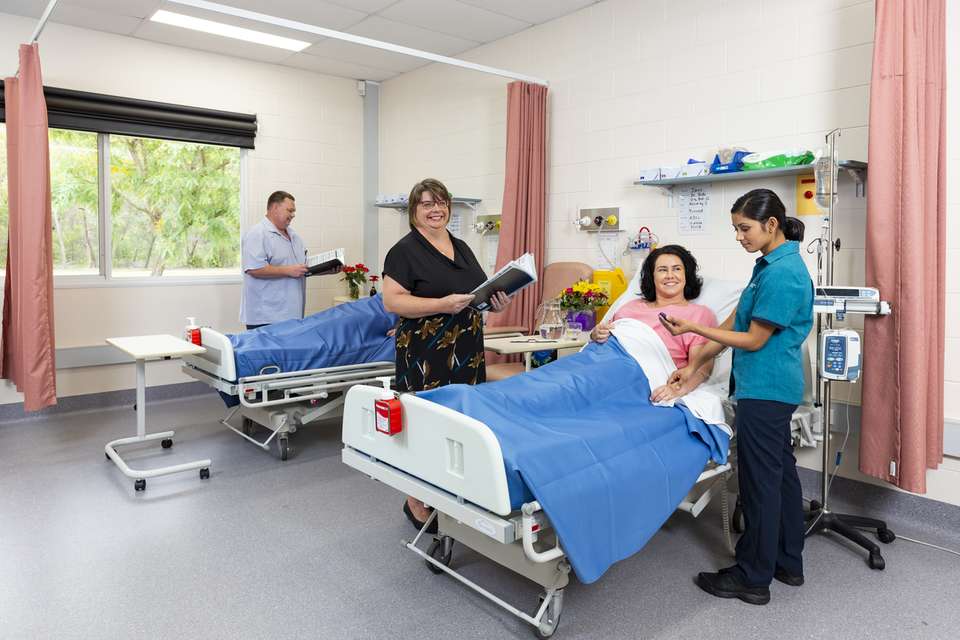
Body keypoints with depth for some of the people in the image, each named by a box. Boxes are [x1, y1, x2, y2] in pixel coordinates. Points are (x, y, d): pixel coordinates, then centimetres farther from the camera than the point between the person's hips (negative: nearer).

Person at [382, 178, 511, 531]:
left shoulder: (462, 248, 15)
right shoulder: (404, 251, -6)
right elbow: (393, 301, -14)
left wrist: (497, 301, -2)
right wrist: (442, 304, -24)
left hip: (467, 355, 7)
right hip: (426, 358, -7)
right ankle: (417, 502, 15)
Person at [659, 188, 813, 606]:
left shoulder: (783, 273, -20)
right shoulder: (771, 264, 10)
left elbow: (754, 339, -17)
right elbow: (735, 323, 12)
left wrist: (693, 328, -12)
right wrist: (694, 364, 11)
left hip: (765, 389, -10)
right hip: (775, 388, 10)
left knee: (760, 481, 0)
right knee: (781, 472, 17)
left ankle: (753, 579, 14)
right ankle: (788, 563, 32)